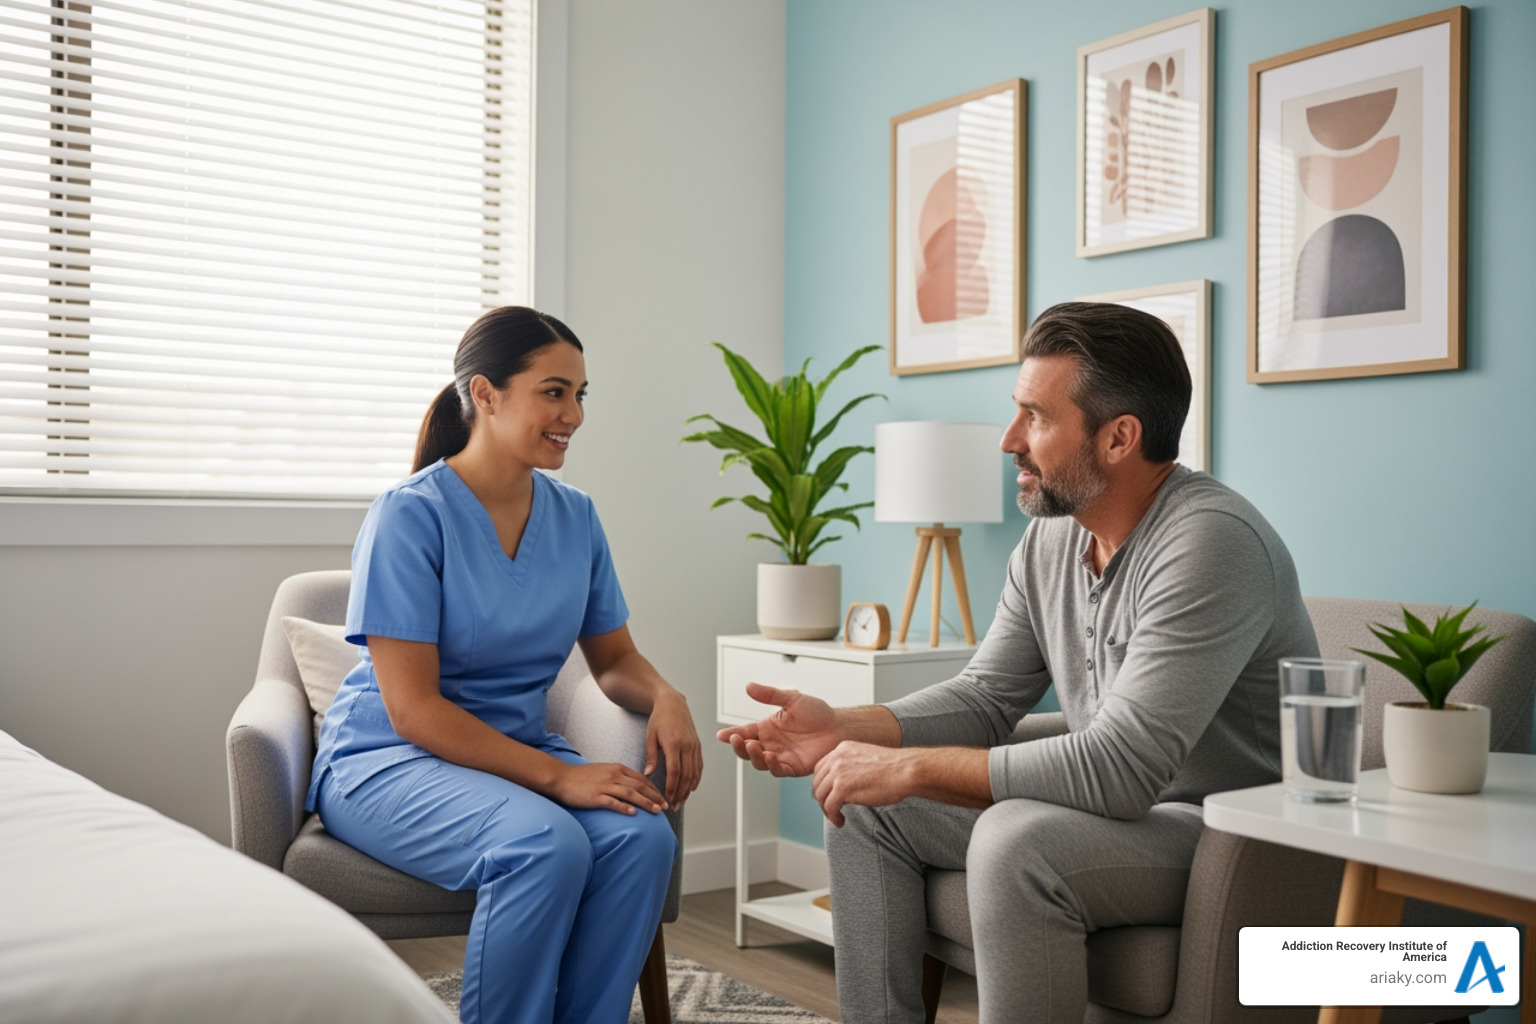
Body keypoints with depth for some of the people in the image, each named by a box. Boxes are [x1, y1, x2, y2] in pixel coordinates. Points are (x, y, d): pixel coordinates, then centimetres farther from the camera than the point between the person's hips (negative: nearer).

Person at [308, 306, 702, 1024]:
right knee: (546, 844, -33)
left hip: (520, 750, 6)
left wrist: (665, 698, -11)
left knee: (645, 836, -24)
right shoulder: (410, 515, -14)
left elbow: (614, 660, 13)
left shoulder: (575, 516, 5)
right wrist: (558, 777, -24)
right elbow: (412, 708, -18)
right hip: (388, 760, -5)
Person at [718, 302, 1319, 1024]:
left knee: (1015, 842, -34)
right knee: (865, 808, 4)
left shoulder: (1210, 543, -26)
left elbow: (1119, 765, -32)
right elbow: (984, 698, 8)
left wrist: (907, 767, -26)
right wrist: (841, 729, -10)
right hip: (1119, 805, 9)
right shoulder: (1049, 540, 2)